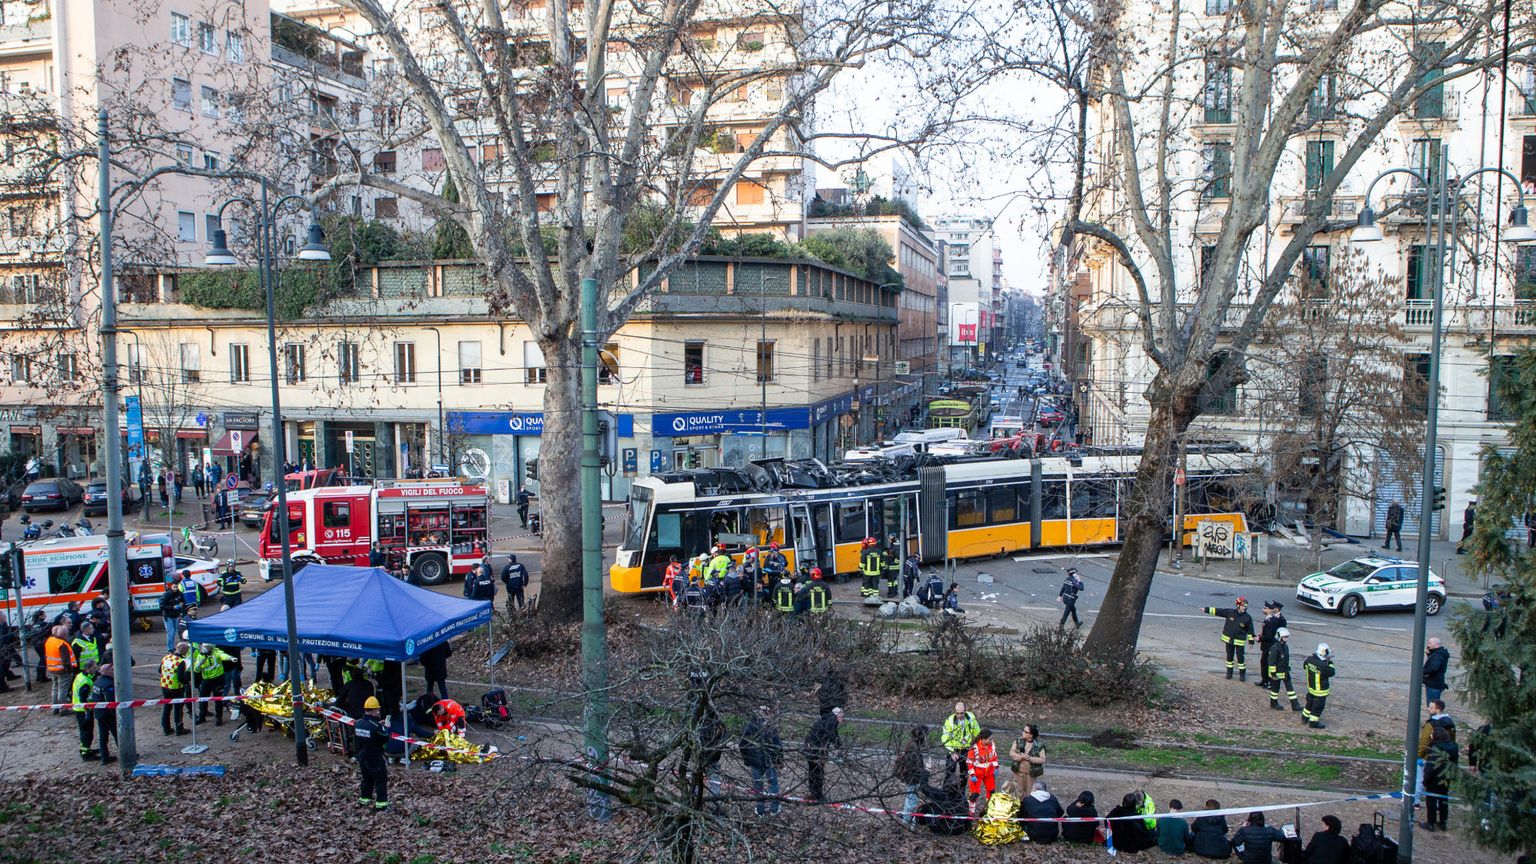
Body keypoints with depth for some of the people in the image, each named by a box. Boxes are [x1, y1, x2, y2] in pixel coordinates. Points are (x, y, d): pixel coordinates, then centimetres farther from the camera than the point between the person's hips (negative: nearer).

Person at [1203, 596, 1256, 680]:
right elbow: (1218, 611, -3)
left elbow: (1250, 630, -1)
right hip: (1229, 639, 2)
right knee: (1229, 657, 13)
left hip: (1240, 641, -2)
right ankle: (1229, 672, 26)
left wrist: (1251, 640, 0)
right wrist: (1207, 609, -7)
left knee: (1240, 657, 0)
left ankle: (1242, 674, 15)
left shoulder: (1247, 617, -9)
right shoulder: (1229, 612, -7)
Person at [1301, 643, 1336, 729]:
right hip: (1320, 690, -7)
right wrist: (1330, 663, -6)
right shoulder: (1323, 666, -32)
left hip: (1311, 687, 7)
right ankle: (1313, 722, 21)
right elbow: (1332, 672, -18)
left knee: (1310, 702, 26)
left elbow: (1305, 666, 11)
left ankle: (1305, 717, 40)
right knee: (1318, 706, 10)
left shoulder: (1309, 660, -10)